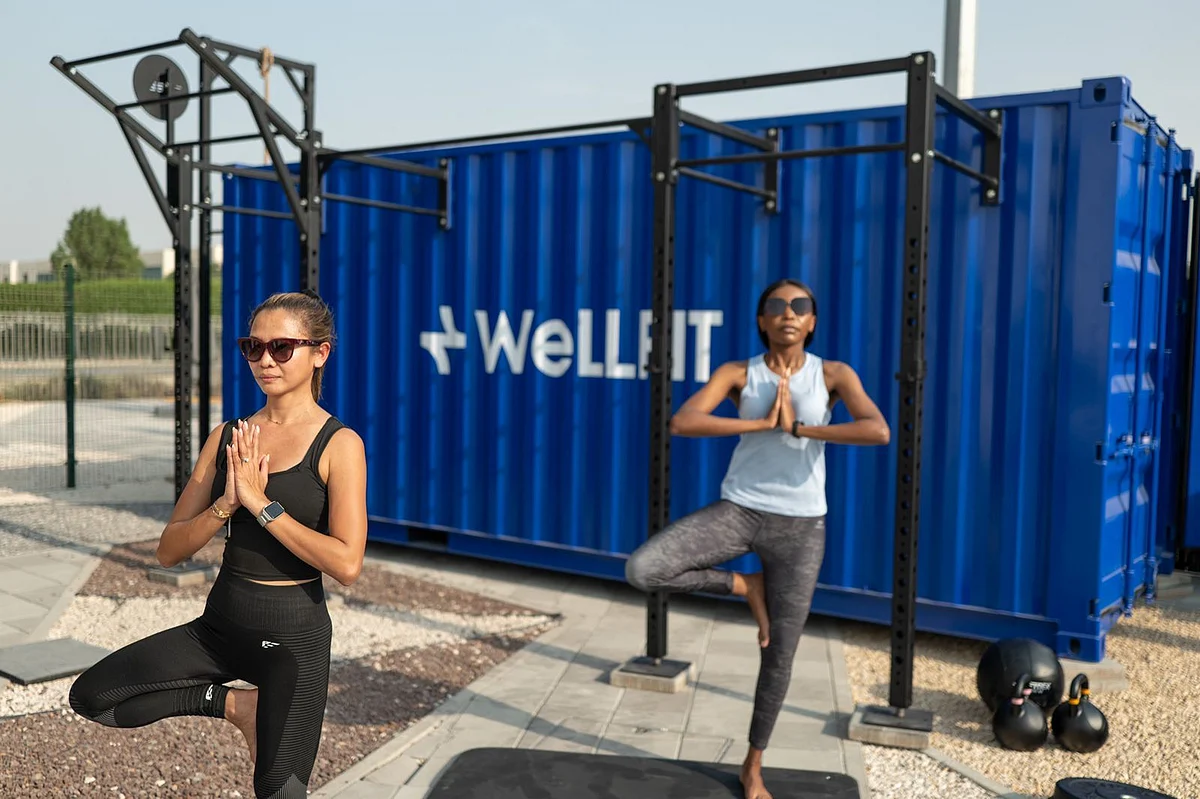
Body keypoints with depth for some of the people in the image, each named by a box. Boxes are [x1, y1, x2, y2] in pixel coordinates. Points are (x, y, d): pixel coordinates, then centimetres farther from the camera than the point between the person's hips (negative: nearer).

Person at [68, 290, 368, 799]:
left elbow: (347, 563, -23)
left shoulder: (339, 445, -12)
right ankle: (234, 704, 8)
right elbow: (170, 551, 1)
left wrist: (260, 503, -21)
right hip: (221, 622, 5)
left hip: (294, 636, -5)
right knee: (89, 696, -4)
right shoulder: (228, 437, 2)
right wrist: (225, 505, -17)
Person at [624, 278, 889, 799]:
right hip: (738, 511, 0)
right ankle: (745, 586, 4)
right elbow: (681, 423, -17)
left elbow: (879, 431, -19)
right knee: (641, 570, -21)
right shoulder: (738, 373, -2)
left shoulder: (833, 374, -2)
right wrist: (762, 423, -19)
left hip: (799, 526, 0)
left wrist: (798, 427, -19)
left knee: (780, 655, 7)